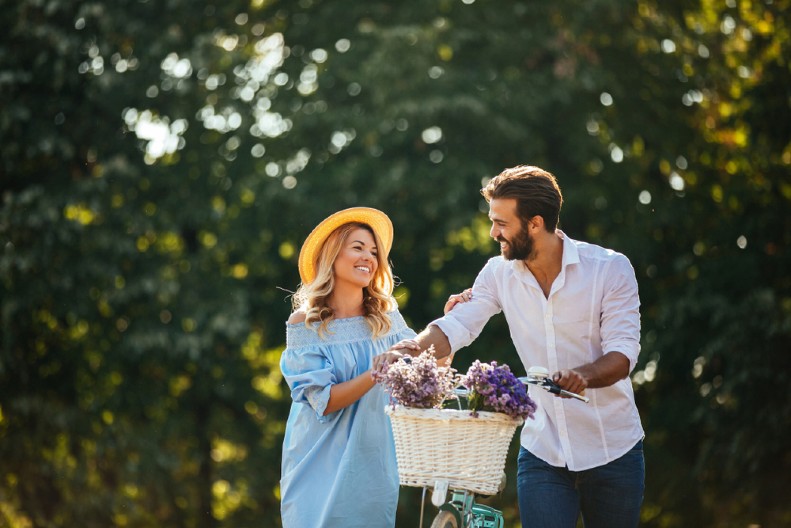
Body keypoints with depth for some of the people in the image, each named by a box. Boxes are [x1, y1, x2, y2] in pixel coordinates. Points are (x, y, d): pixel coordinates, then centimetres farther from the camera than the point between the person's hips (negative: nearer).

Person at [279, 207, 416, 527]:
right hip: (322, 466, -3)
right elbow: (324, 402, -15)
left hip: (374, 464, 3)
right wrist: (375, 374, -28)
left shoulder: (385, 317, 3)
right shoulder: (305, 322, -8)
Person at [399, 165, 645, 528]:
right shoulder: (499, 274, 0)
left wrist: (583, 375, -37)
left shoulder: (610, 269, -11)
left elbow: (623, 354, -16)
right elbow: (455, 328, -9)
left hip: (613, 451, -2)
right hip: (542, 452, 2)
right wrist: (416, 346, -31)